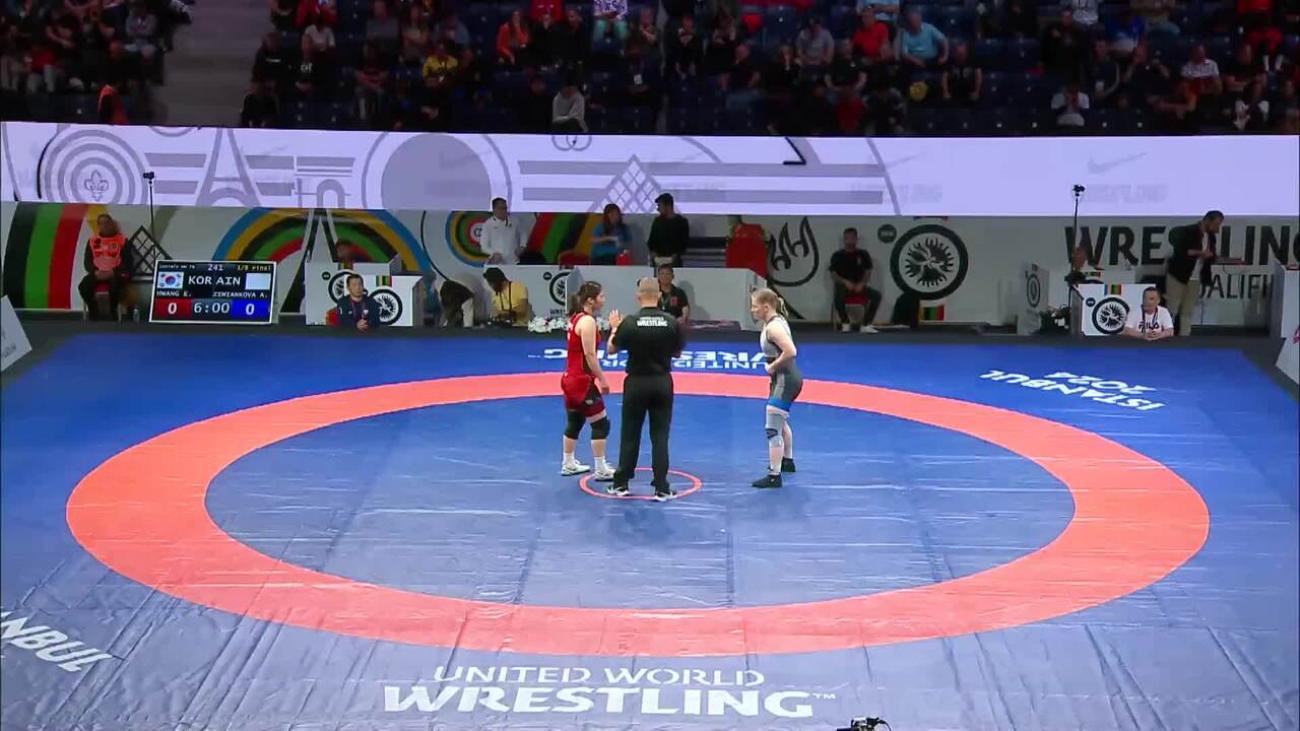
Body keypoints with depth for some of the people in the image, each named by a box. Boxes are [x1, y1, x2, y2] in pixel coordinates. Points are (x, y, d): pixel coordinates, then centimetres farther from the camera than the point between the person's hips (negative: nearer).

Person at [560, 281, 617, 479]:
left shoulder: (576, 318, 10)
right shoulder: (588, 321, -18)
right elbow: (590, 355, -21)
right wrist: (602, 380, -15)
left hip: (570, 379, 9)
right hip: (582, 381, -9)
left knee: (574, 422, 20)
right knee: (601, 424, -3)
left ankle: (569, 464, 29)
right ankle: (601, 470, -1)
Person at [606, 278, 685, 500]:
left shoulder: (630, 323, -12)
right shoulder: (671, 323, -9)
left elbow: (611, 350, 2)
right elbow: (677, 353, 5)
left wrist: (614, 328, 19)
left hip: (637, 383, -1)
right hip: (662, 383, 1)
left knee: (630, 434, 11)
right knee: (660, 436, 5)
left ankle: (620, 483, 19)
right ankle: (661, 488, 4)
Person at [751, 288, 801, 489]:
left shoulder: (773, 327, -22)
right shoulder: (776, 320, 8)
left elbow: (791, 352, -34)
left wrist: (773, 366, -20)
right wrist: (773, 367, 10)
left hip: (785, 380, -11)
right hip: (786, 378, 11)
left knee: (773, 429, -12)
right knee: (781, 421, 30)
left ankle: (774, 476, -12)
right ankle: (787, 461, 49)